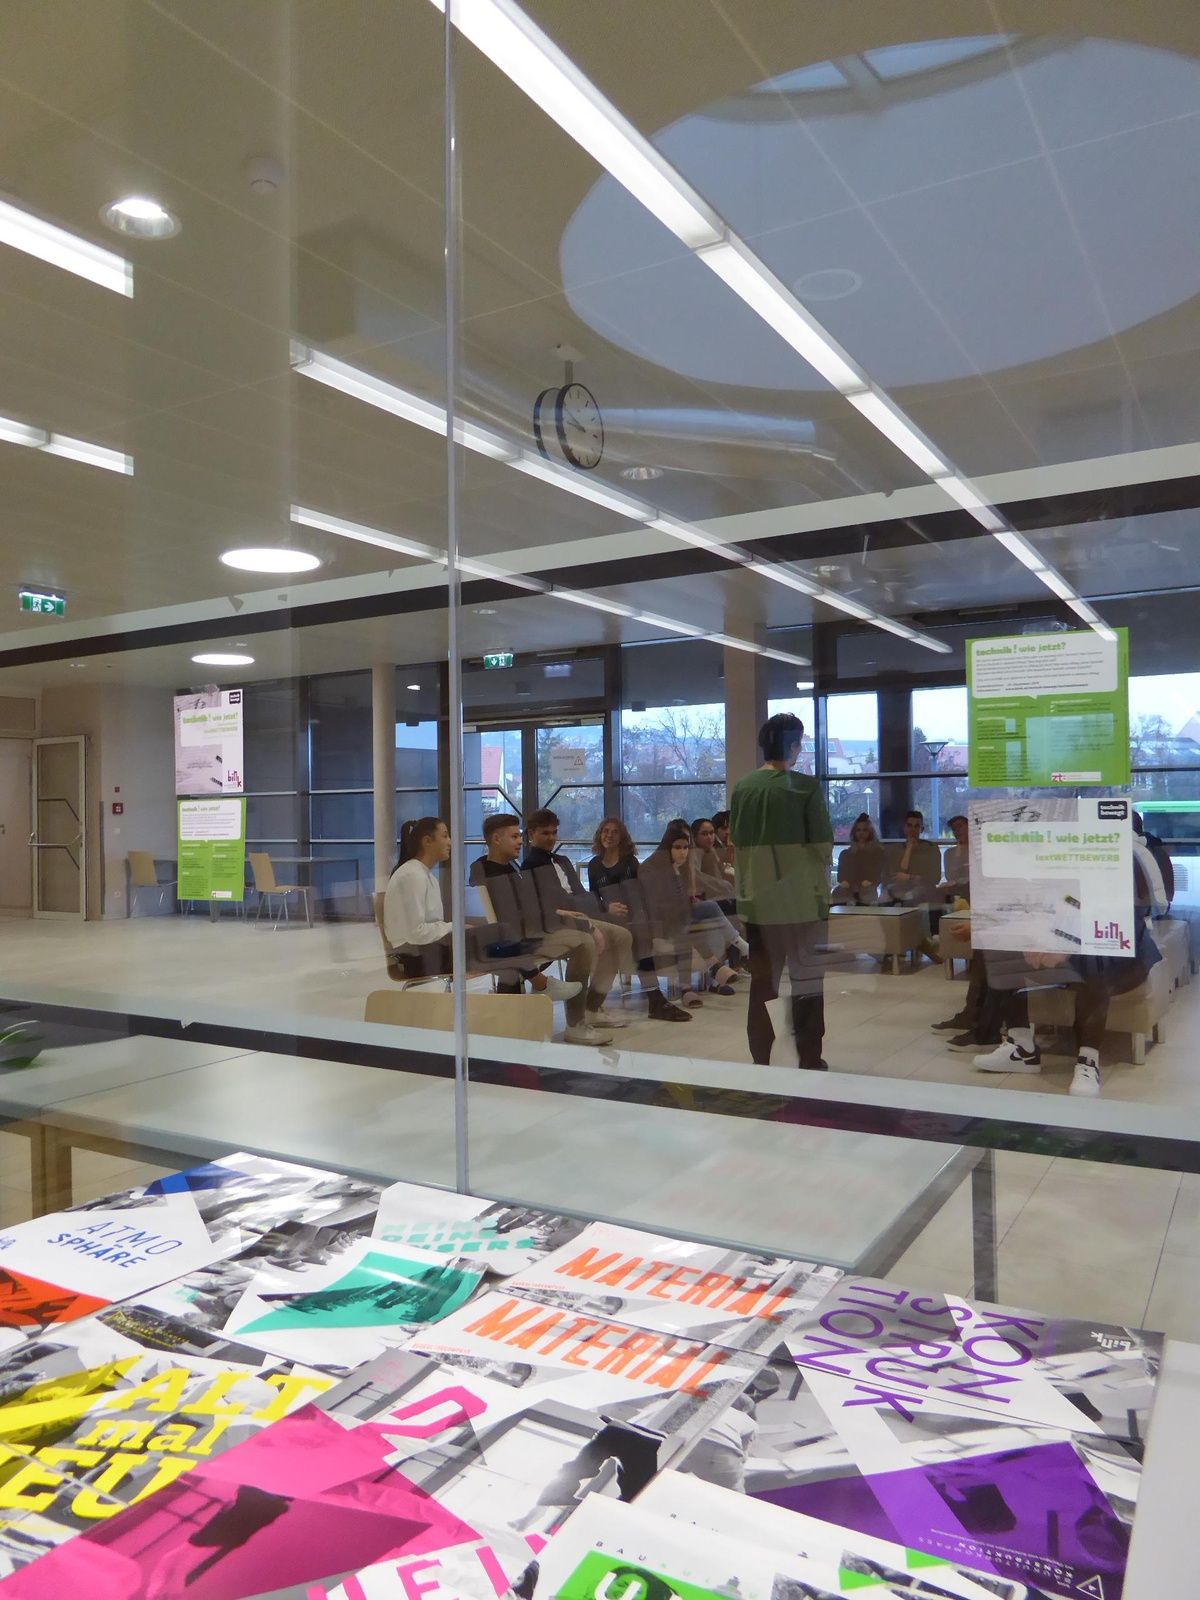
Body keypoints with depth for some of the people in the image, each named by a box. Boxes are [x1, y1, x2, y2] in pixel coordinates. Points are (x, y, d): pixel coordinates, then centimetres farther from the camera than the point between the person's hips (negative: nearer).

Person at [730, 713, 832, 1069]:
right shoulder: (806, 786, -10)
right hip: (801, 899, -4)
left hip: (757, 900, 4)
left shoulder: (742, 787, 2)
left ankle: (760, 1060, 16)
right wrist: (821, 884, 10)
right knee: (807, 981, 8)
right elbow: (823, 845, -8)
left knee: (761, 982, 11)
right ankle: (810, 1061, 11)